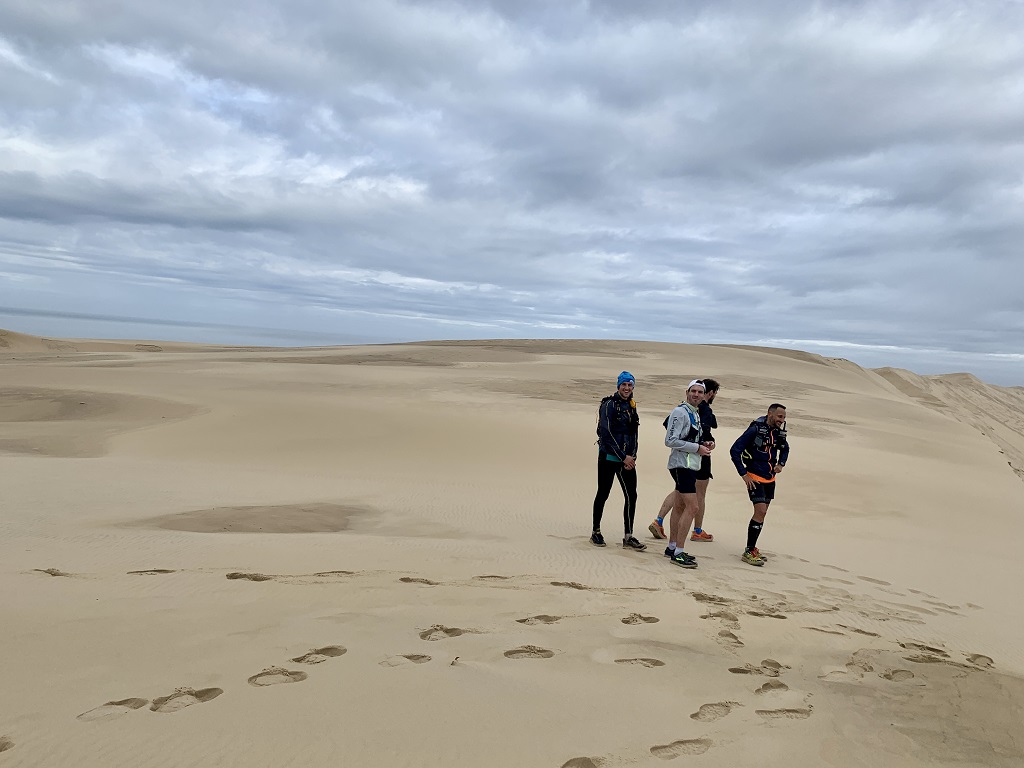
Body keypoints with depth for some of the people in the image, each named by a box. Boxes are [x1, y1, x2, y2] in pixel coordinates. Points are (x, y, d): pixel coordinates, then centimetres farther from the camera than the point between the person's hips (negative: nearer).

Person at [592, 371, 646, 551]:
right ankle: (596, 532, 19)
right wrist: (624, 457, -13)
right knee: (603, 494, 5)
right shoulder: (609, 405, -8)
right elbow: (607, 434, -14)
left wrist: (632, 456, 1)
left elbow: (634, 434, 16)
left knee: (631, 496, 0)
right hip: (608, 457, -6)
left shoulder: (631, 407, 13)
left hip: (627, 459, 6)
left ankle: (628, 537, 7)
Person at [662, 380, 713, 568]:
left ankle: (672, 547, 22)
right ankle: (678, 553, -9)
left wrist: (702, 446, 7)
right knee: (692, 507, -14)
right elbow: (671, 441, -19)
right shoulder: (680, 412, -13)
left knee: (679, 506, 14)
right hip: (681, 465, -10)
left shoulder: (695, 413, 18)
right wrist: (697, 448, -16)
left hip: (690, 465, 10)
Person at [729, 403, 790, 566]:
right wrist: (744, 474, -16)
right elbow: (734, 450, -17)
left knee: (762, 513, 11)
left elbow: (785, 448, 27)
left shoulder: (778, 432, 4)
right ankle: (748, 552, -5)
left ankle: (752, 548, 22)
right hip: (755, 478, -7)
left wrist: (781, 464, 8)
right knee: (760, 512, -13)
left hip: (770, 479, 7)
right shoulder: (755, 429, -17)